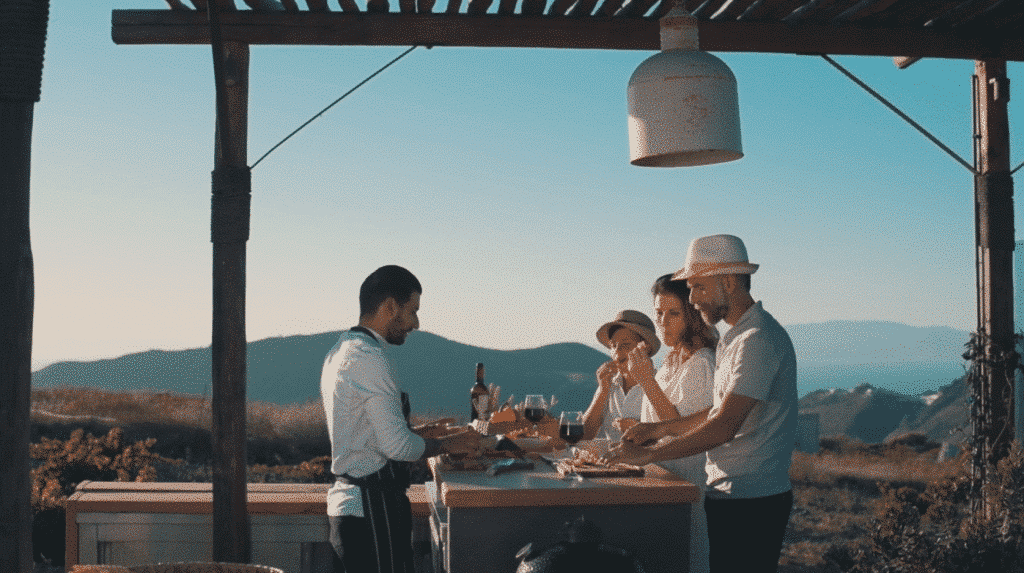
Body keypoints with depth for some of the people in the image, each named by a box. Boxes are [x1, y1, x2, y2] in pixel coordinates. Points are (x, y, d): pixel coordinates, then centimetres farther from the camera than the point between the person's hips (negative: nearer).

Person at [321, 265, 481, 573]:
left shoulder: (341, 351, 15)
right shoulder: (368, 357, -17)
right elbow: (396, 445, -20)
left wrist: (413, 435, 19)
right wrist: (446, 443, -4)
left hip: (346, 499, 10)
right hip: (372, 509, -10)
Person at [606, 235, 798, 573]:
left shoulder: (759, 339, -17)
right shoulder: (733, 339, 18)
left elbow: (725, 427, -23)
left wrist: (649, 455, -19)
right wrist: (660, 428, 13)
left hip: (751, 503, -10)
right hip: (729, 495, 10)